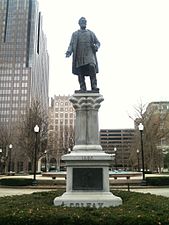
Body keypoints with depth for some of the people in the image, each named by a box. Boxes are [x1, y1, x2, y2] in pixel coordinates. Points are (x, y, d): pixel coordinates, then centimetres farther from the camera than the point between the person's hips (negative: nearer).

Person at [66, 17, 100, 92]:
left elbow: (97, 42, 23)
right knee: (80, 73, -8)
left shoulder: (91, 33, 23)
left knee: (92, 67, -23)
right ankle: (82, 88, -5)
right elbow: (71, 45, 13)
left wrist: (96, 46, -2)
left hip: (89, 54, 0)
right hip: (79, 56, 1)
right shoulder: (75, 34, 21)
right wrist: (69, 51, -8)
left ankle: (94, 87, -24)